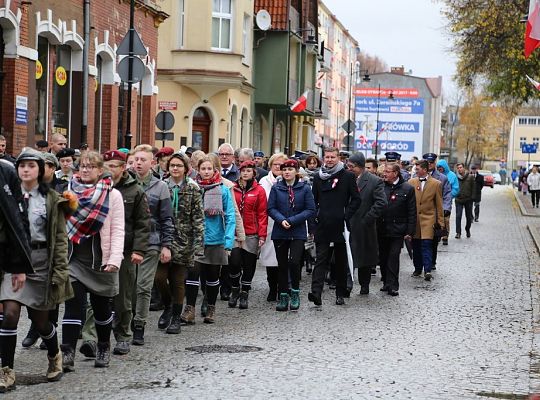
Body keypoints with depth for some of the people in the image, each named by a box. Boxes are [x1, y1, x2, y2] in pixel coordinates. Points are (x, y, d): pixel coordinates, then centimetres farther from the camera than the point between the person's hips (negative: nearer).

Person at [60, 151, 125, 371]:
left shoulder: (113, 195, -2)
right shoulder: (69, 192, 6)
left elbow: (118, 230, -5)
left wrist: (114, 259, -15)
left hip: (100, 260, -1)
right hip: (74, 258, 1)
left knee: (102, 307, 11)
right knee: (73, 306, -8)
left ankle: (103, 349, 31)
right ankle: (67, 354, -11)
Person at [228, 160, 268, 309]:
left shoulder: (259, 190, 2)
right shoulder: (232, 189, 6)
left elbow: (262, 214, 0)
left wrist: (262, 235, -6)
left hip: (251, 235, 0)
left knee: (248, 265, 5)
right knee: (234, 262, -10)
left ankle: (244, 294, 19)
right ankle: (235, 290, 12)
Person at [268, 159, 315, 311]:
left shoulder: (305, 188, -2)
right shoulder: (276, 188, 3)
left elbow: (311, 210, -4)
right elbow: (271, 208, 1)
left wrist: (292, 221, -13)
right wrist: (281, 220, -17)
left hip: (298, 233, -2)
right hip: (280, 233, 2)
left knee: (294, 262, -17)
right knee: (282, 265, 7)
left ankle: (295, 293, 3)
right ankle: (283, 297, 16)